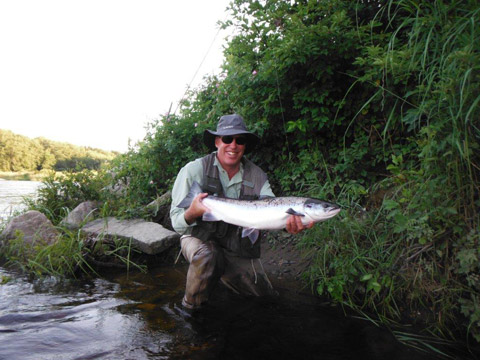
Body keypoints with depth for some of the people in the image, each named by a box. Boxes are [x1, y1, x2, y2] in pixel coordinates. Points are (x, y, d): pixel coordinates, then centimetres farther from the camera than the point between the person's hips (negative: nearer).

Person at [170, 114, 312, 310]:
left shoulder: (257, 176, -5)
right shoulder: (194, 170, -14)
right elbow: (177, 223, -15)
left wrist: (290, 221, -44)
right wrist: (192, 213, -40)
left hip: (240, 249, 4)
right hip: (201, 240, -3)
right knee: (207, 255, -37)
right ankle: (190, 308, -8)